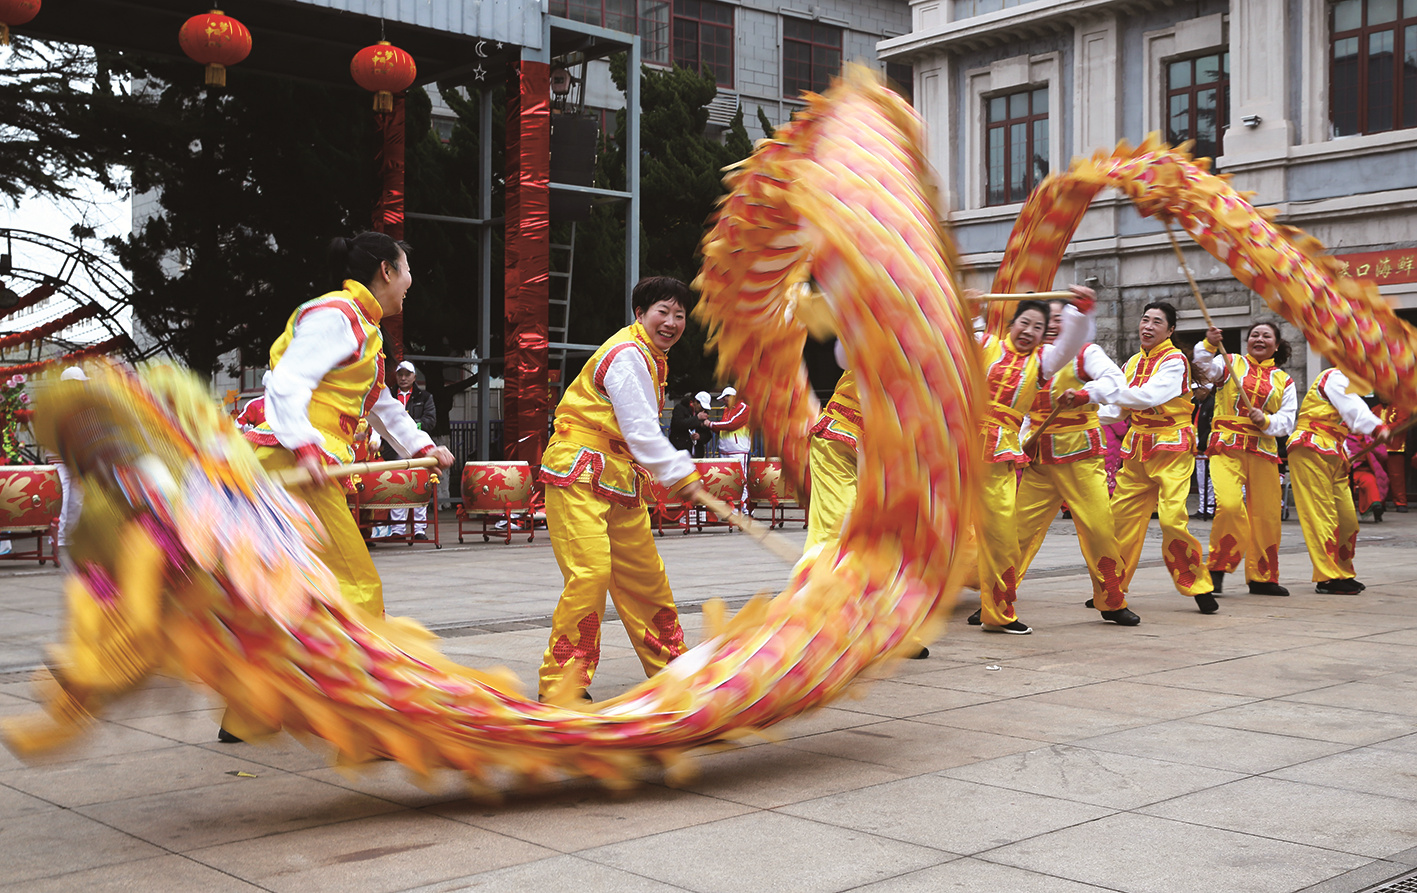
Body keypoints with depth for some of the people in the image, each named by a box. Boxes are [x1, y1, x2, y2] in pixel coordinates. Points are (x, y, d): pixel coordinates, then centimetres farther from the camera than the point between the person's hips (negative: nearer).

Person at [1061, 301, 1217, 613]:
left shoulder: (1175, 360, -12)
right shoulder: (1133, 362, 12)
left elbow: (1149, 396, -27)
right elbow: (1120, 406, 14)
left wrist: (1090, 394, -31)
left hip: (1172, 447, -7)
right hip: (1137, 447, 7)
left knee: (1172, 518, -18)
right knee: (1121, 514, 6)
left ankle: (1197, 586, -2)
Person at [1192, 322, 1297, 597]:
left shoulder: (1284, 380, 15)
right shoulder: (1231, 364, 8)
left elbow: (1287, 420, 9)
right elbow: (1205, 365, -12)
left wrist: (1266, 421, -11)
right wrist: (1210, 345, -32)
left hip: (1264, 448, 4)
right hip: (1227, 444, -4)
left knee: (1266, 513, 5)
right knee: (1229, 504, -22)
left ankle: (1262, 576, 21)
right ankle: (1218, 567, -5)